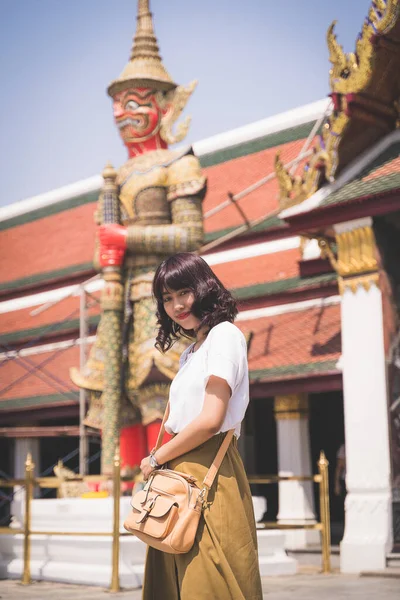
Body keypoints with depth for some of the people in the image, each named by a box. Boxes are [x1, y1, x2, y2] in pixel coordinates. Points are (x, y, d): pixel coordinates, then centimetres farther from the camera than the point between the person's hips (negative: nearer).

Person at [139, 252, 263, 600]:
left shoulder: (224, 335, -6)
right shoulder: (190, 351, 21)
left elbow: (210, 420, -15)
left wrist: (155, 459, -5)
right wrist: (161, 463, 3)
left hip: (209, 471, -8)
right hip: (179, 474, 8)